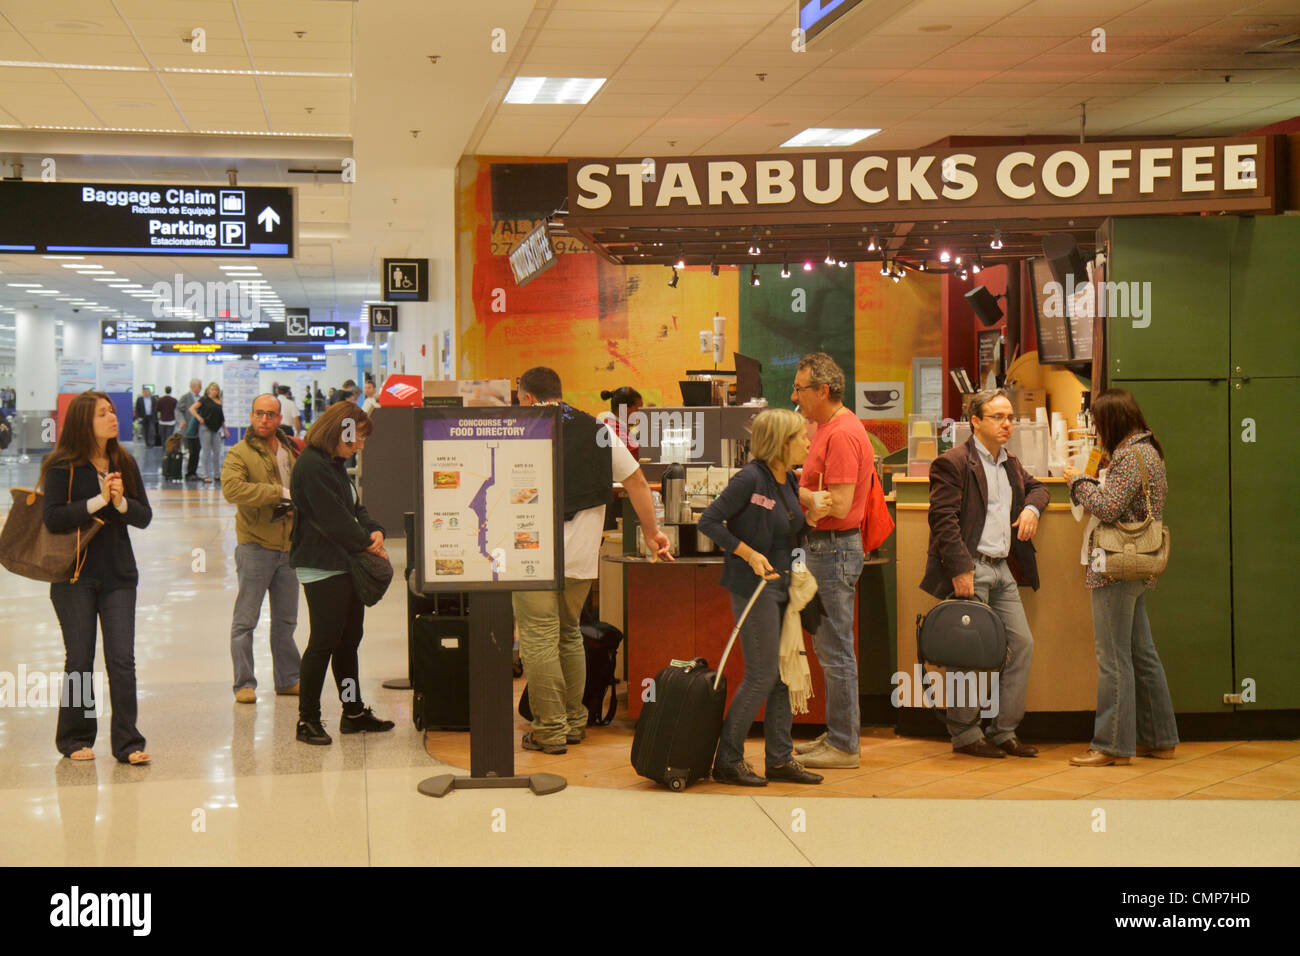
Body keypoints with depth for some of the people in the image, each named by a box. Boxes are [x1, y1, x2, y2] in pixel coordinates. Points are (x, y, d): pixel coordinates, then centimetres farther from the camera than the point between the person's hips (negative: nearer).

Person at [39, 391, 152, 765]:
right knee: (80, 660, 5)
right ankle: (75, 739, 20)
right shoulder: (62, 466, -7)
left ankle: (127, 742, 3)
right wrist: (99, 500, -19)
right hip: (75, 576, -3)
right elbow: (53, 518, -16)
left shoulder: (124, 463, 6)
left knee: (122, 660, -2)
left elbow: (145, 516, 5)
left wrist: (122, 502, -14)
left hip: (119, 574, 3)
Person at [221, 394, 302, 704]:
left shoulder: (291, 452, 13)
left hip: (289, 547, 6)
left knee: (286, 620, 14)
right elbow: (232, 488, -24)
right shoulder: (239, 453, -6)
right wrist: (280, 492, -22)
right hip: (255, 547, -6)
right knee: (245, 620, -1)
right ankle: (244, 684, 7)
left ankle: (288, 679, 24)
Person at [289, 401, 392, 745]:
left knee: (349, 638, 14)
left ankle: (354, 713, 22)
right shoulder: (311, 466, -16)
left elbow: (354, 507, 19)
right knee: (324, 642, -6)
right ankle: (307, 719, 3)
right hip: (322, 568, -10)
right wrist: (367, 544, -10)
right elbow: (334, 519, -19)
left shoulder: (335, 465, 16)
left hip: (345, 565, 10)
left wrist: (374, 530, -1)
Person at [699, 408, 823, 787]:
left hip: (781, 585, 9)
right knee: (762, 675, -6)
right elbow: (709, 521, -16)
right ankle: (727, 760, 4)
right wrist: (749, 554, -19)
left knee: (783, 673, 10)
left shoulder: (790, 481, 10)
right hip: (753, 586, -9)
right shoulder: (750, 478, -16)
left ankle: (781, 759, 18)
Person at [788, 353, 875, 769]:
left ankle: (844, 746, 1)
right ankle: (838, 734, 24)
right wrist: (803, 493, 1)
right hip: (822, 547, 11)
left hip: (835, 549, -11)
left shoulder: (842, 434, -17)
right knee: (829, 646, 16)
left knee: (836, 649, -5)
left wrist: (796, 490, -10)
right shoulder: (827, 428, 16)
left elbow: (838, 504, -23)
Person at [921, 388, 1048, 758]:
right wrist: (960, 569, -21)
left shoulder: (1011, 464, 18)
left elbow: (1036, 486, 36)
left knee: (1022, 644, 6)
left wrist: (1031, 507, 11)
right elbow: (943, 519, -14)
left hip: (1004, 569, 8)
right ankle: (965, 734, 7)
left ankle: (1003, 731, 15)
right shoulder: (952, 463, -8)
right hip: (971, 568, -8)